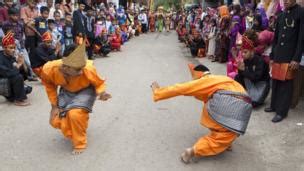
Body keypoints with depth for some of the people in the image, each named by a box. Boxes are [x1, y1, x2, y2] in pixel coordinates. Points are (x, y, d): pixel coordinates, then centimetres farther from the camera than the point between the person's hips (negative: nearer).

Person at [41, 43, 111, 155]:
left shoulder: (88, 69, -39)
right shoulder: (49, 69, -31)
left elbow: (99, 83, -16)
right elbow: (49, 85, -5)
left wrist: (101, 93, -38)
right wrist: (54, 106, -4)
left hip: (85, 90, -3)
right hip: (66, 91, 4)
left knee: (75, 114, -30)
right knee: (55, 121, -2)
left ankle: (80, 143, -3)